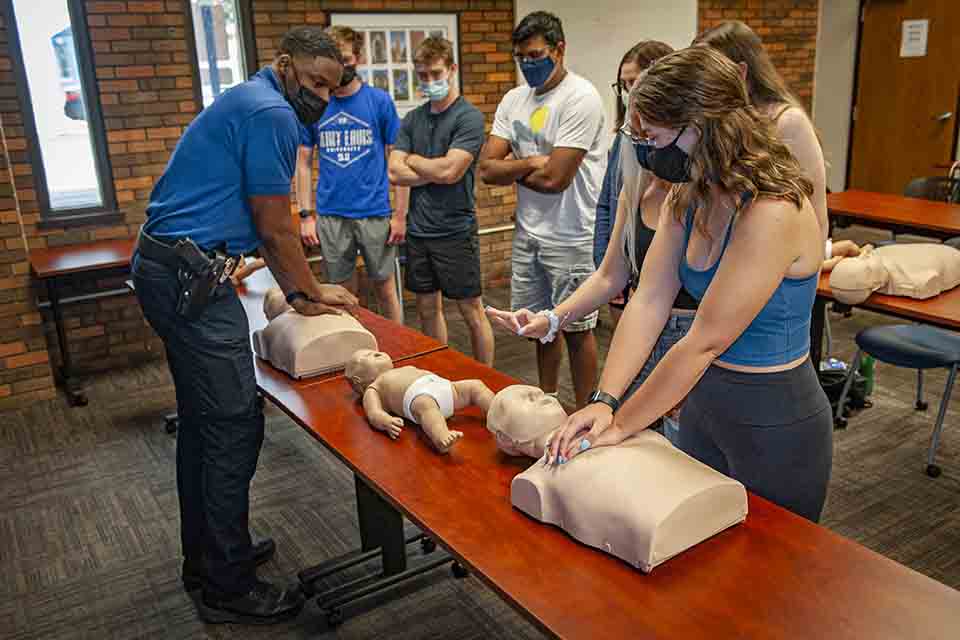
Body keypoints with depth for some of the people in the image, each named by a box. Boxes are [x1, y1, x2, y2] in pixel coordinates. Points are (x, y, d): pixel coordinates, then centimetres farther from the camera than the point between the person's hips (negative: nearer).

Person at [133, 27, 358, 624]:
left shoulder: (249, 104, 20)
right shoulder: (271, 113, -12)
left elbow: (261, 224, 20)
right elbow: (275, 227, -10)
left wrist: (298, 294, 15)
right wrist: (311, 291, 4)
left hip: (166, 268, 11)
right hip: (192, 277, -11)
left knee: (203, 419, 17)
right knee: (235, 425, -6)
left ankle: (206, 557, 30)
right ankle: (227, 587, 6)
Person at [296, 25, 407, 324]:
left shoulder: (379, 101, -2)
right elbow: (303, 163, 7)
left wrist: (400, 214, -6)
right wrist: (306, 215, 0)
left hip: (375, 214, -1)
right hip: (330, 217, 2)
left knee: (385, 289, 9)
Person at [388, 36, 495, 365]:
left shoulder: (468, 116, -8)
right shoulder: (413, 119, 9)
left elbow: (449, 170, -18)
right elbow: (395, 173, 1)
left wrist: (412, 159, -2)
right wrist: (436, 170, -10)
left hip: (455, 231, -6)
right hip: (418, 230, 6)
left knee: (472, 311, 4)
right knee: (428, 309, 14)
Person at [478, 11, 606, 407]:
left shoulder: (581, 98, -15)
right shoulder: (514, 99, 6)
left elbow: (553, 179, -22)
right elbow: (486, 169, -1)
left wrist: (511, 168, -5)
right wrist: (531, 162, -15)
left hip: (569, 238, -6)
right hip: (527, 232, 7)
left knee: (575, 329, 6)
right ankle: (547, 402, 36)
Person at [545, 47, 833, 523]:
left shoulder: (772, 214, -28)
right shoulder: (687, 198, -2)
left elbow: (704, 342, -26)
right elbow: (648, 302, -9)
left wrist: (621, 426, -19)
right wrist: (604, 401, -18)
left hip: (775, 425, -7)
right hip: (702, 400, 7)